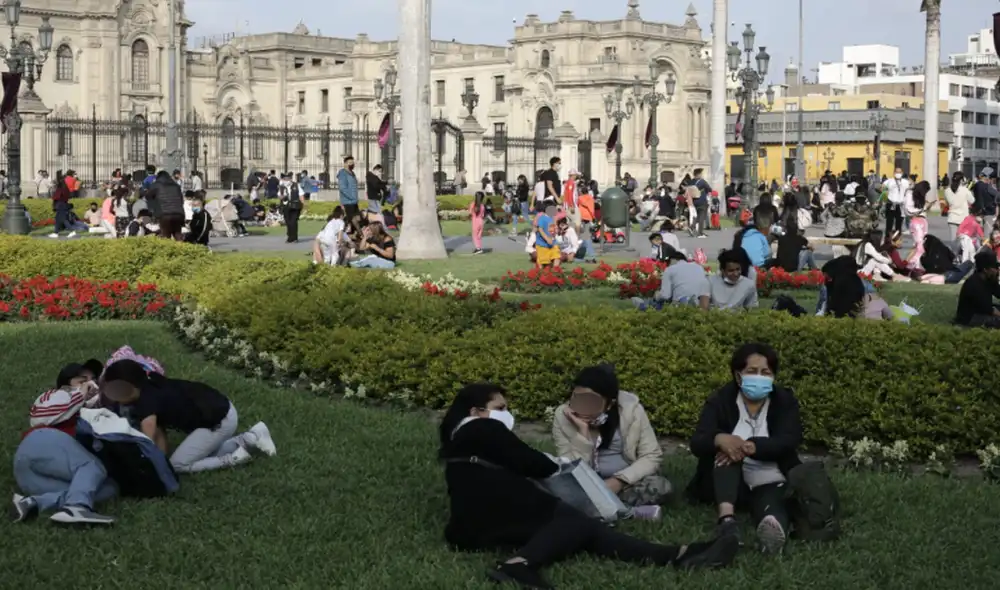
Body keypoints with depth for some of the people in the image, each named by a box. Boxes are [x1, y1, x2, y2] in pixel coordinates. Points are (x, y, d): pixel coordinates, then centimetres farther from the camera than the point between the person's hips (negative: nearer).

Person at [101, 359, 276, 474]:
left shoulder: (146, 401, -19)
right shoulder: (150, 388, 8)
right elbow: (160, 432, 6)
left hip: (220, 421, -9)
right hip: (221, 409, 9)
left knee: (178, 465, -3)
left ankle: (233, 459, -2)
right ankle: (251, 437, 16)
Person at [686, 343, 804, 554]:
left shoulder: (785, 402, 2)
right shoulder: (719, 401, 0)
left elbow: (789, 441, -16)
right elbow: (697, 443, -14)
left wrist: (750, 447, -34)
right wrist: (719, 439, -39)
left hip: (770, 484, -1)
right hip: (729, 485, 1)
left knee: (772, 507, -36)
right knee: (727, 448, -30)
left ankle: (775, 527, -75)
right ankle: (727, 519, -53)